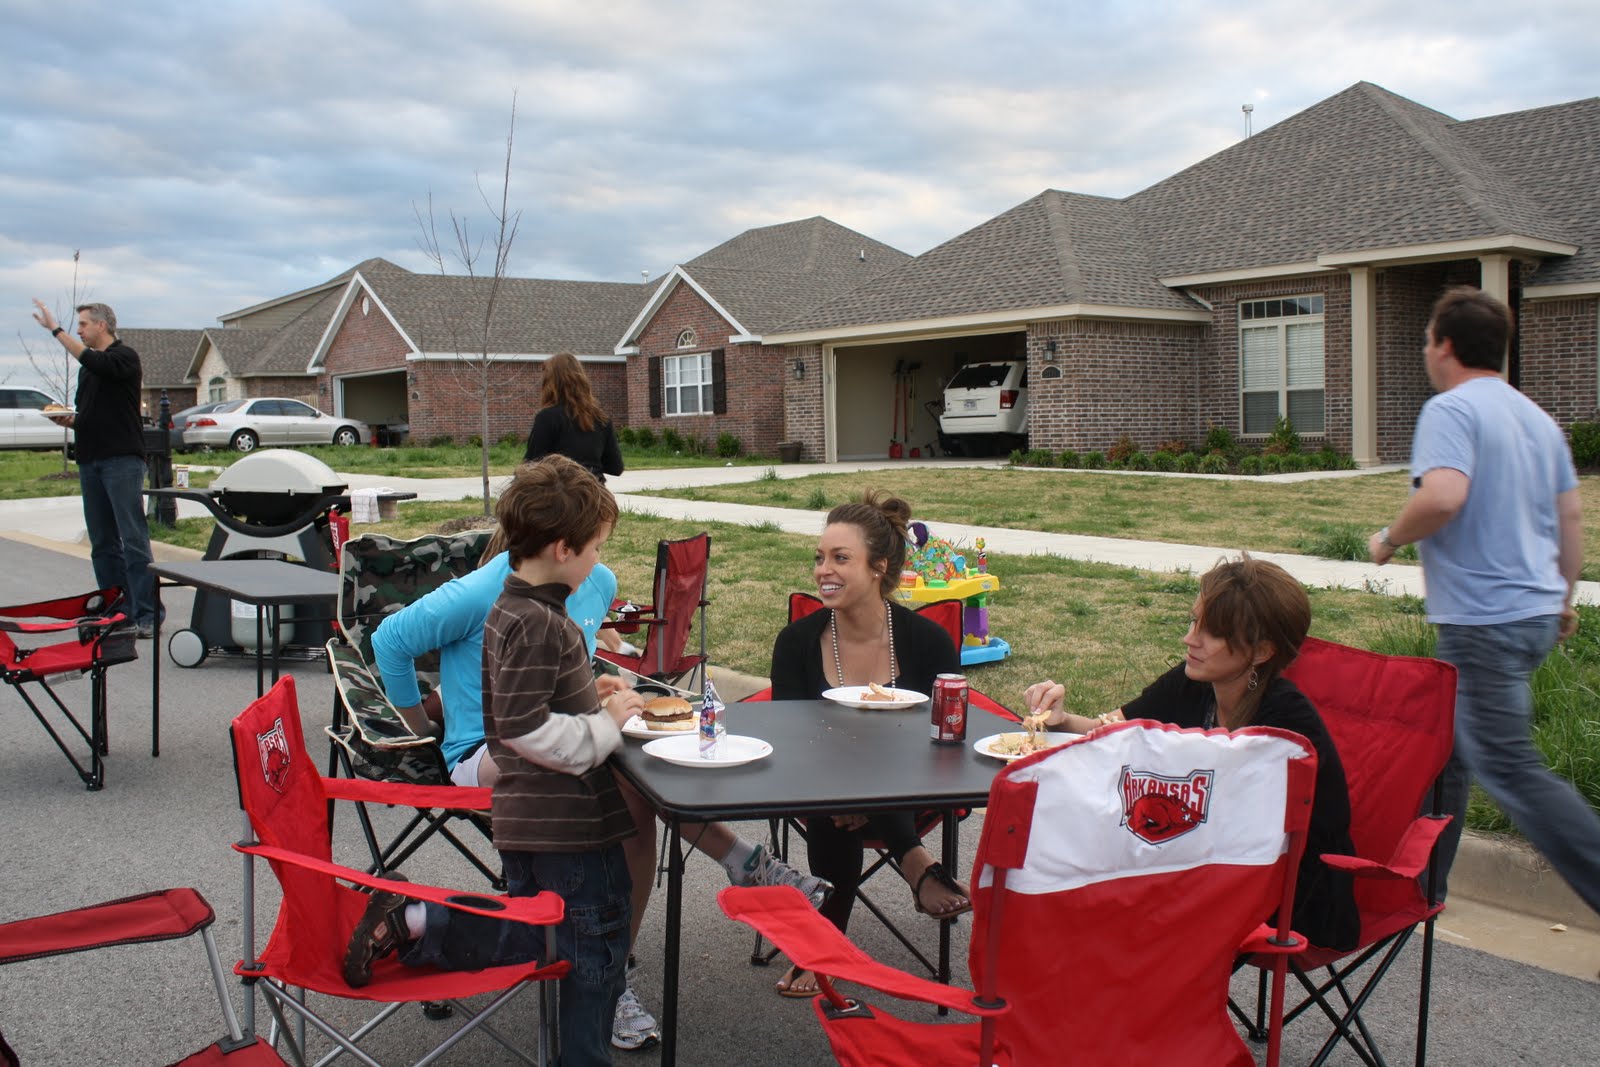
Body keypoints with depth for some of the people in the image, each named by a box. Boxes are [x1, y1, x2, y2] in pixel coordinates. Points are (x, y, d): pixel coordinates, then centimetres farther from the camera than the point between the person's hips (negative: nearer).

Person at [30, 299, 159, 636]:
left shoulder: (125, 357, -3)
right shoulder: (88, 366, 21)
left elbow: (93, 362, -24)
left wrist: (56, 329, -22)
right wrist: (68, 420, 6)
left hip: (122, 459, -8)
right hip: (90, 462, 9)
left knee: (134, 538, -10)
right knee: (103, 542, 8)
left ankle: (146, 614, -11)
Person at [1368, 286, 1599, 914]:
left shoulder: (1451, 409, -14)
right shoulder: (1538, 417, 14)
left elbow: (1443, 496, -30)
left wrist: (1390, 540, -12)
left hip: (1483, 621, -10)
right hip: (1537, 613, 10)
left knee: (1508, 769, -6)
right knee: (1446, 745, 17)